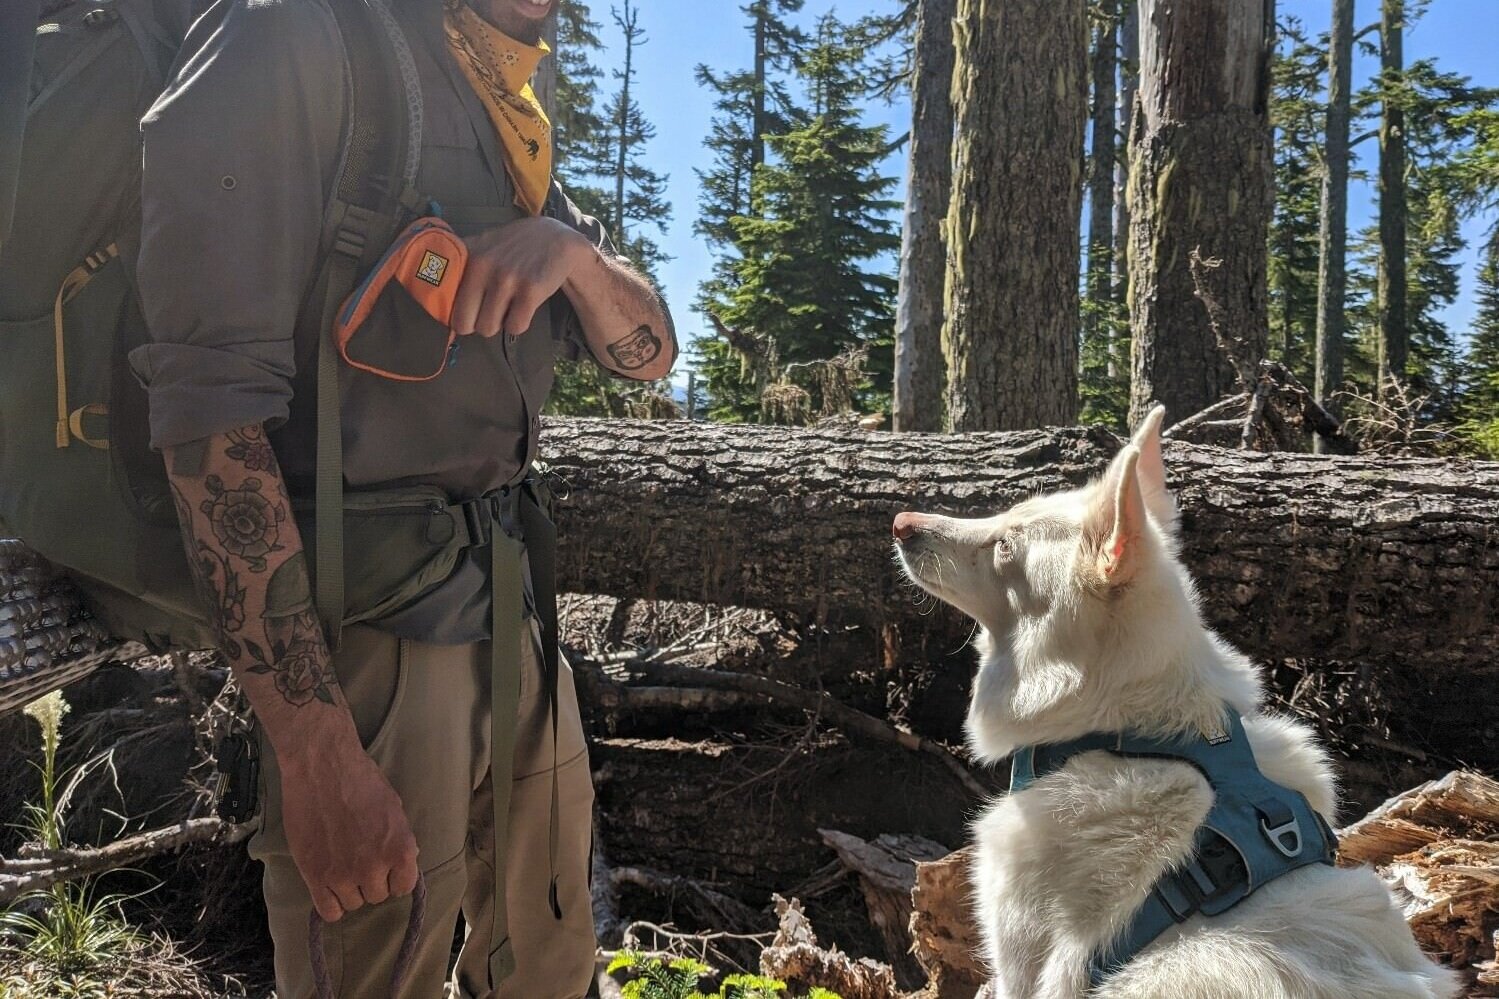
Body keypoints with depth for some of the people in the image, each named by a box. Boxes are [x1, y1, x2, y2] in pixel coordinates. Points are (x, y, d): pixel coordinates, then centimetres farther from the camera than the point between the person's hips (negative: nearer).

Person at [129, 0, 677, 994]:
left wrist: (576, 252, -10)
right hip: (377, 627, -7)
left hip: (516, 609, 8)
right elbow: (210, 390, -19)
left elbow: (652, 352, 14)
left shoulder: (511, 125, 15)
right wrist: (316, 751, -24)